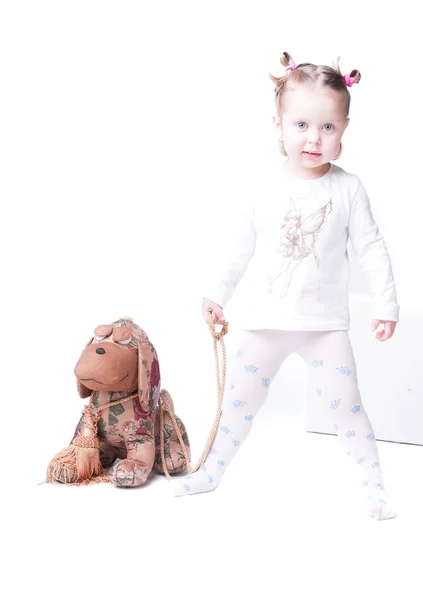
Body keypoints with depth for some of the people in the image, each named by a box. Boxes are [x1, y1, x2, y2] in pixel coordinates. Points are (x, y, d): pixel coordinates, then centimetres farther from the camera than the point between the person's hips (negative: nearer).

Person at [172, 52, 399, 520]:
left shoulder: (347, 188, -6)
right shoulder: (265, 188, -3)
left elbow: (370, 248, -1)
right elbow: (241, 247, 7)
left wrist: (386, 304, -2)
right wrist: (217, 292, 10)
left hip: (324, 322, -2)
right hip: (264, 320, 2)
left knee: (345, 404, -1)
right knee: (239, 401, 13)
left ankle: (374, 486, 16)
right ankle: (211, 472, 31)